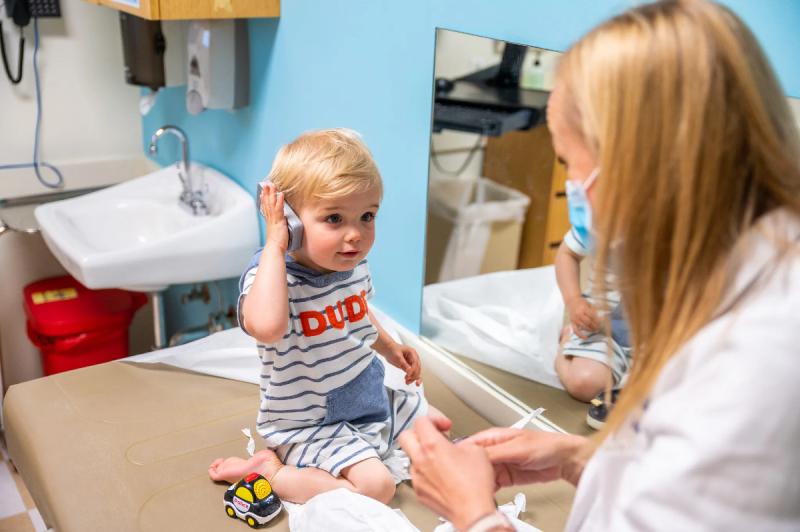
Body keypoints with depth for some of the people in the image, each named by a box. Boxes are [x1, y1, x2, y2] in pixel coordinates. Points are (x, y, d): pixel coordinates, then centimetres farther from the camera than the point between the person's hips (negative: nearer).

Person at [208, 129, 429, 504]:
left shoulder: (354, 265, -4)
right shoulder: (269, 275, -27)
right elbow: (268, 327, -52)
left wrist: (389, 348, 15)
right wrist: (274, 244, -43)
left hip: (372, 399, 8)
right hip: (309, 426, -8)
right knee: (377, 486, -24)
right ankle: (268, 469, -4)